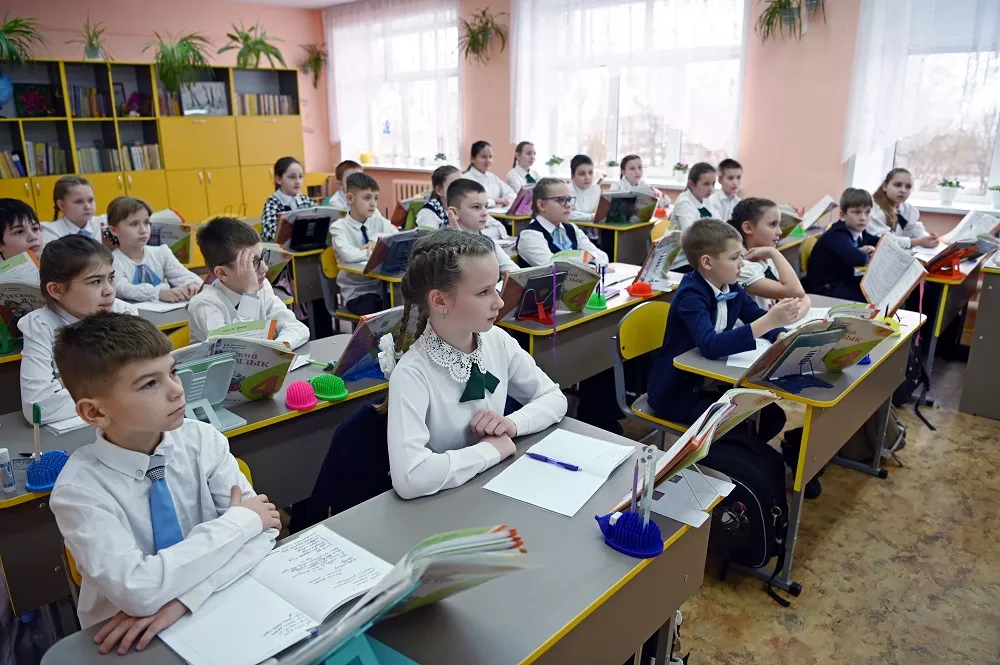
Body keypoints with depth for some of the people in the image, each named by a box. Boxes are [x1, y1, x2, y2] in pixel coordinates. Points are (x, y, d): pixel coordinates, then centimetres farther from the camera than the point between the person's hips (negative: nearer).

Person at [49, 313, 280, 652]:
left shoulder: (203, 440, -10)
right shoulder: (78, 488, -16)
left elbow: (264, 528, -12)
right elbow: (137, 590, -24)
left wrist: (184, 596, -23)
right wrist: (240, 521, -20)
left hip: (214, 608, 3)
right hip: (127, 637, -3)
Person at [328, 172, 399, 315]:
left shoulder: (379, 221, 8)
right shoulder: (339, 227, -5)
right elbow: (349, 255, -24)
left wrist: (378, 238, -15)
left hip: (383, 286, 4)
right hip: (357, 292, -4)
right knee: (377, 312, -31)